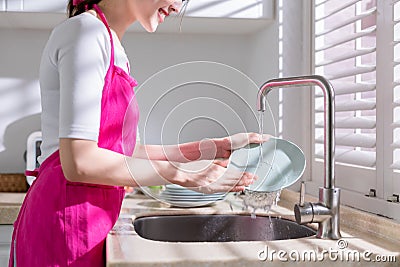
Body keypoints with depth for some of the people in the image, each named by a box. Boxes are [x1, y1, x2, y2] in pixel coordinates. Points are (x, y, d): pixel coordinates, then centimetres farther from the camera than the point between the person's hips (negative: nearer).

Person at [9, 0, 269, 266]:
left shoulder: (111, 46, 14)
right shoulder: (86, 30, -15)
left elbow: (126, 152, 11)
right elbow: (80, 162, -22)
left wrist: (218, 147, 8)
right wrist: (183, 174, -15)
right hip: (65, 224, -9)